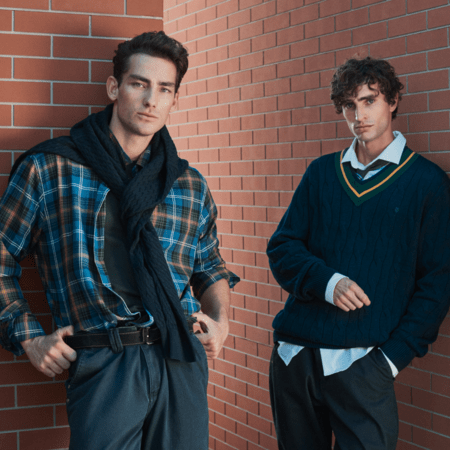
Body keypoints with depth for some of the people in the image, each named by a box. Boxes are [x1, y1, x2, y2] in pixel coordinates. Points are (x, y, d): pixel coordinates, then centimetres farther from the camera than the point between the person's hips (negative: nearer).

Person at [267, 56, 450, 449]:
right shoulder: (322, 173, 12)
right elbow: (282, 247, 9)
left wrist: (395, 355, -10)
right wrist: (326, 281, -12)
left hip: (361, 363, -3)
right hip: (294, 355, 4)